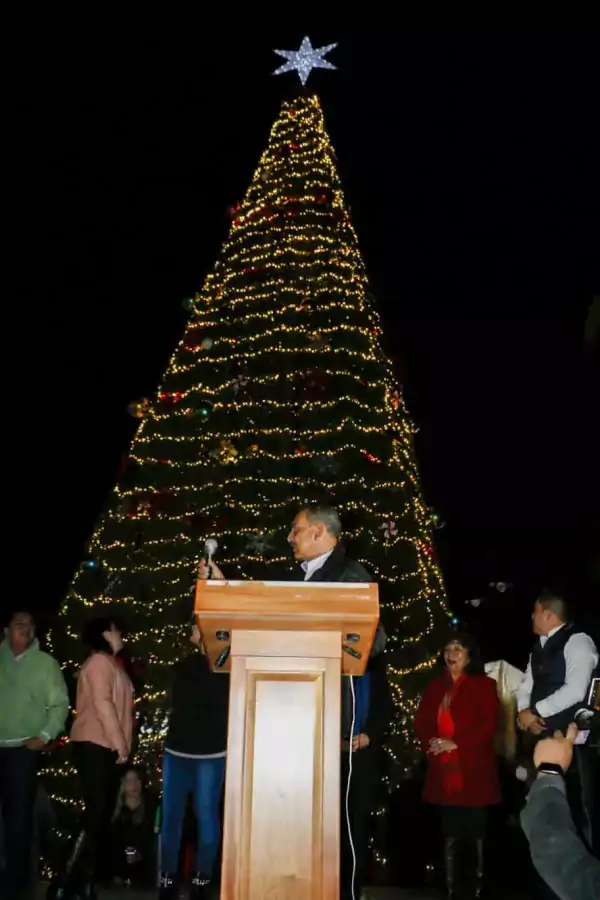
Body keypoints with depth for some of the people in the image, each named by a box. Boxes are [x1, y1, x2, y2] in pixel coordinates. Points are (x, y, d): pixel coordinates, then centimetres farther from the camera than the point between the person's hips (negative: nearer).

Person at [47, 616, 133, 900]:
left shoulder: (111, 664, 19)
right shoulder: (99, 661, -9)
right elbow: (102, 704, -18)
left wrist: (121, 746, 9)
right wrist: (121, 744, -17)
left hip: (106, 748, 9)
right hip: (93, 746, -9)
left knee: (103, 817, 7)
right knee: (95, 816, -12)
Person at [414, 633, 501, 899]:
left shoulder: (484, 685, -1)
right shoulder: (434, 687, 13)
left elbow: (488, 725, -10)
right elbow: (421, 723, 10)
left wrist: (456, 744, -17)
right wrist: (431, 741, -11)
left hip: (474, 769, -4)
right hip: (443, 769, 4)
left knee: (477, 828, -1)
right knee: (449, 829, 9)